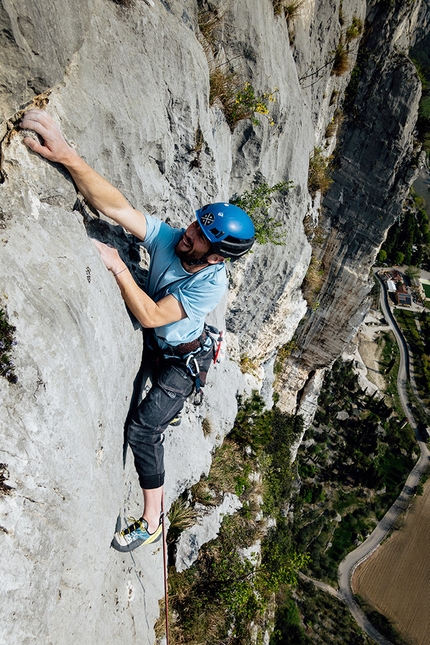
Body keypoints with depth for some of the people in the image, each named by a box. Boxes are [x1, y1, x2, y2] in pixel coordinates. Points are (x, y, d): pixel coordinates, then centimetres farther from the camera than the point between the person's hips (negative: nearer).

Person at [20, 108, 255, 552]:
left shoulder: (211, 285, -35)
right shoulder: (167, 239, -23)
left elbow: (150, 316, -34)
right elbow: (115, 206, -34)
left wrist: (117, 267, -35)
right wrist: (68, 156, -45)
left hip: (183, 360, -6)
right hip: (152, 344, 6)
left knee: (142, 429, -10)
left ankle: (151, 521, 7)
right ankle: (171, 407, 68)